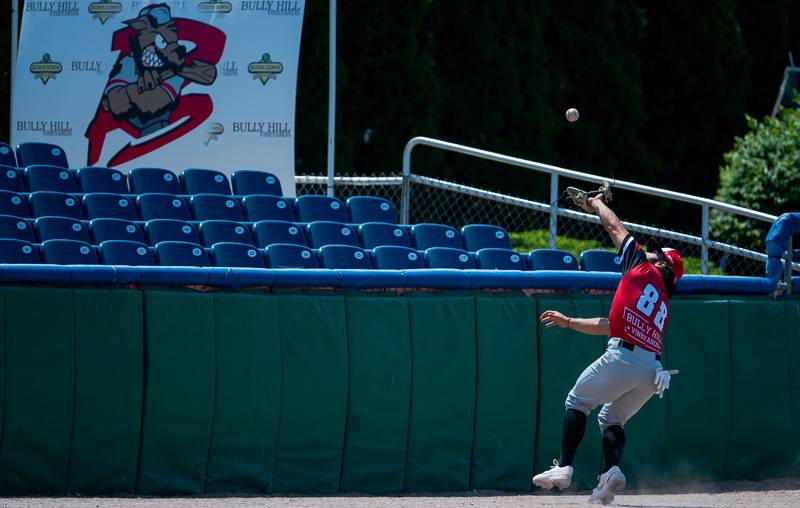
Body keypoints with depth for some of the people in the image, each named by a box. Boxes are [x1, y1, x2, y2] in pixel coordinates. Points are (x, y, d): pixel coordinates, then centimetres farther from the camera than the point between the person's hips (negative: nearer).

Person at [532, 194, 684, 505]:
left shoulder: (644, 269, 10)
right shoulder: (664, 307, 29)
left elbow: (614, 226, 18)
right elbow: (611, 325, 34)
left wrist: (596, 204, 37)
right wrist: (568, 322, 39)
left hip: (624, 356, -7)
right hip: (653, 372, 7)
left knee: (577, 401, 10)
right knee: (611, 418, 20)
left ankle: (563, 468, -1)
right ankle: (610, 472, -6)